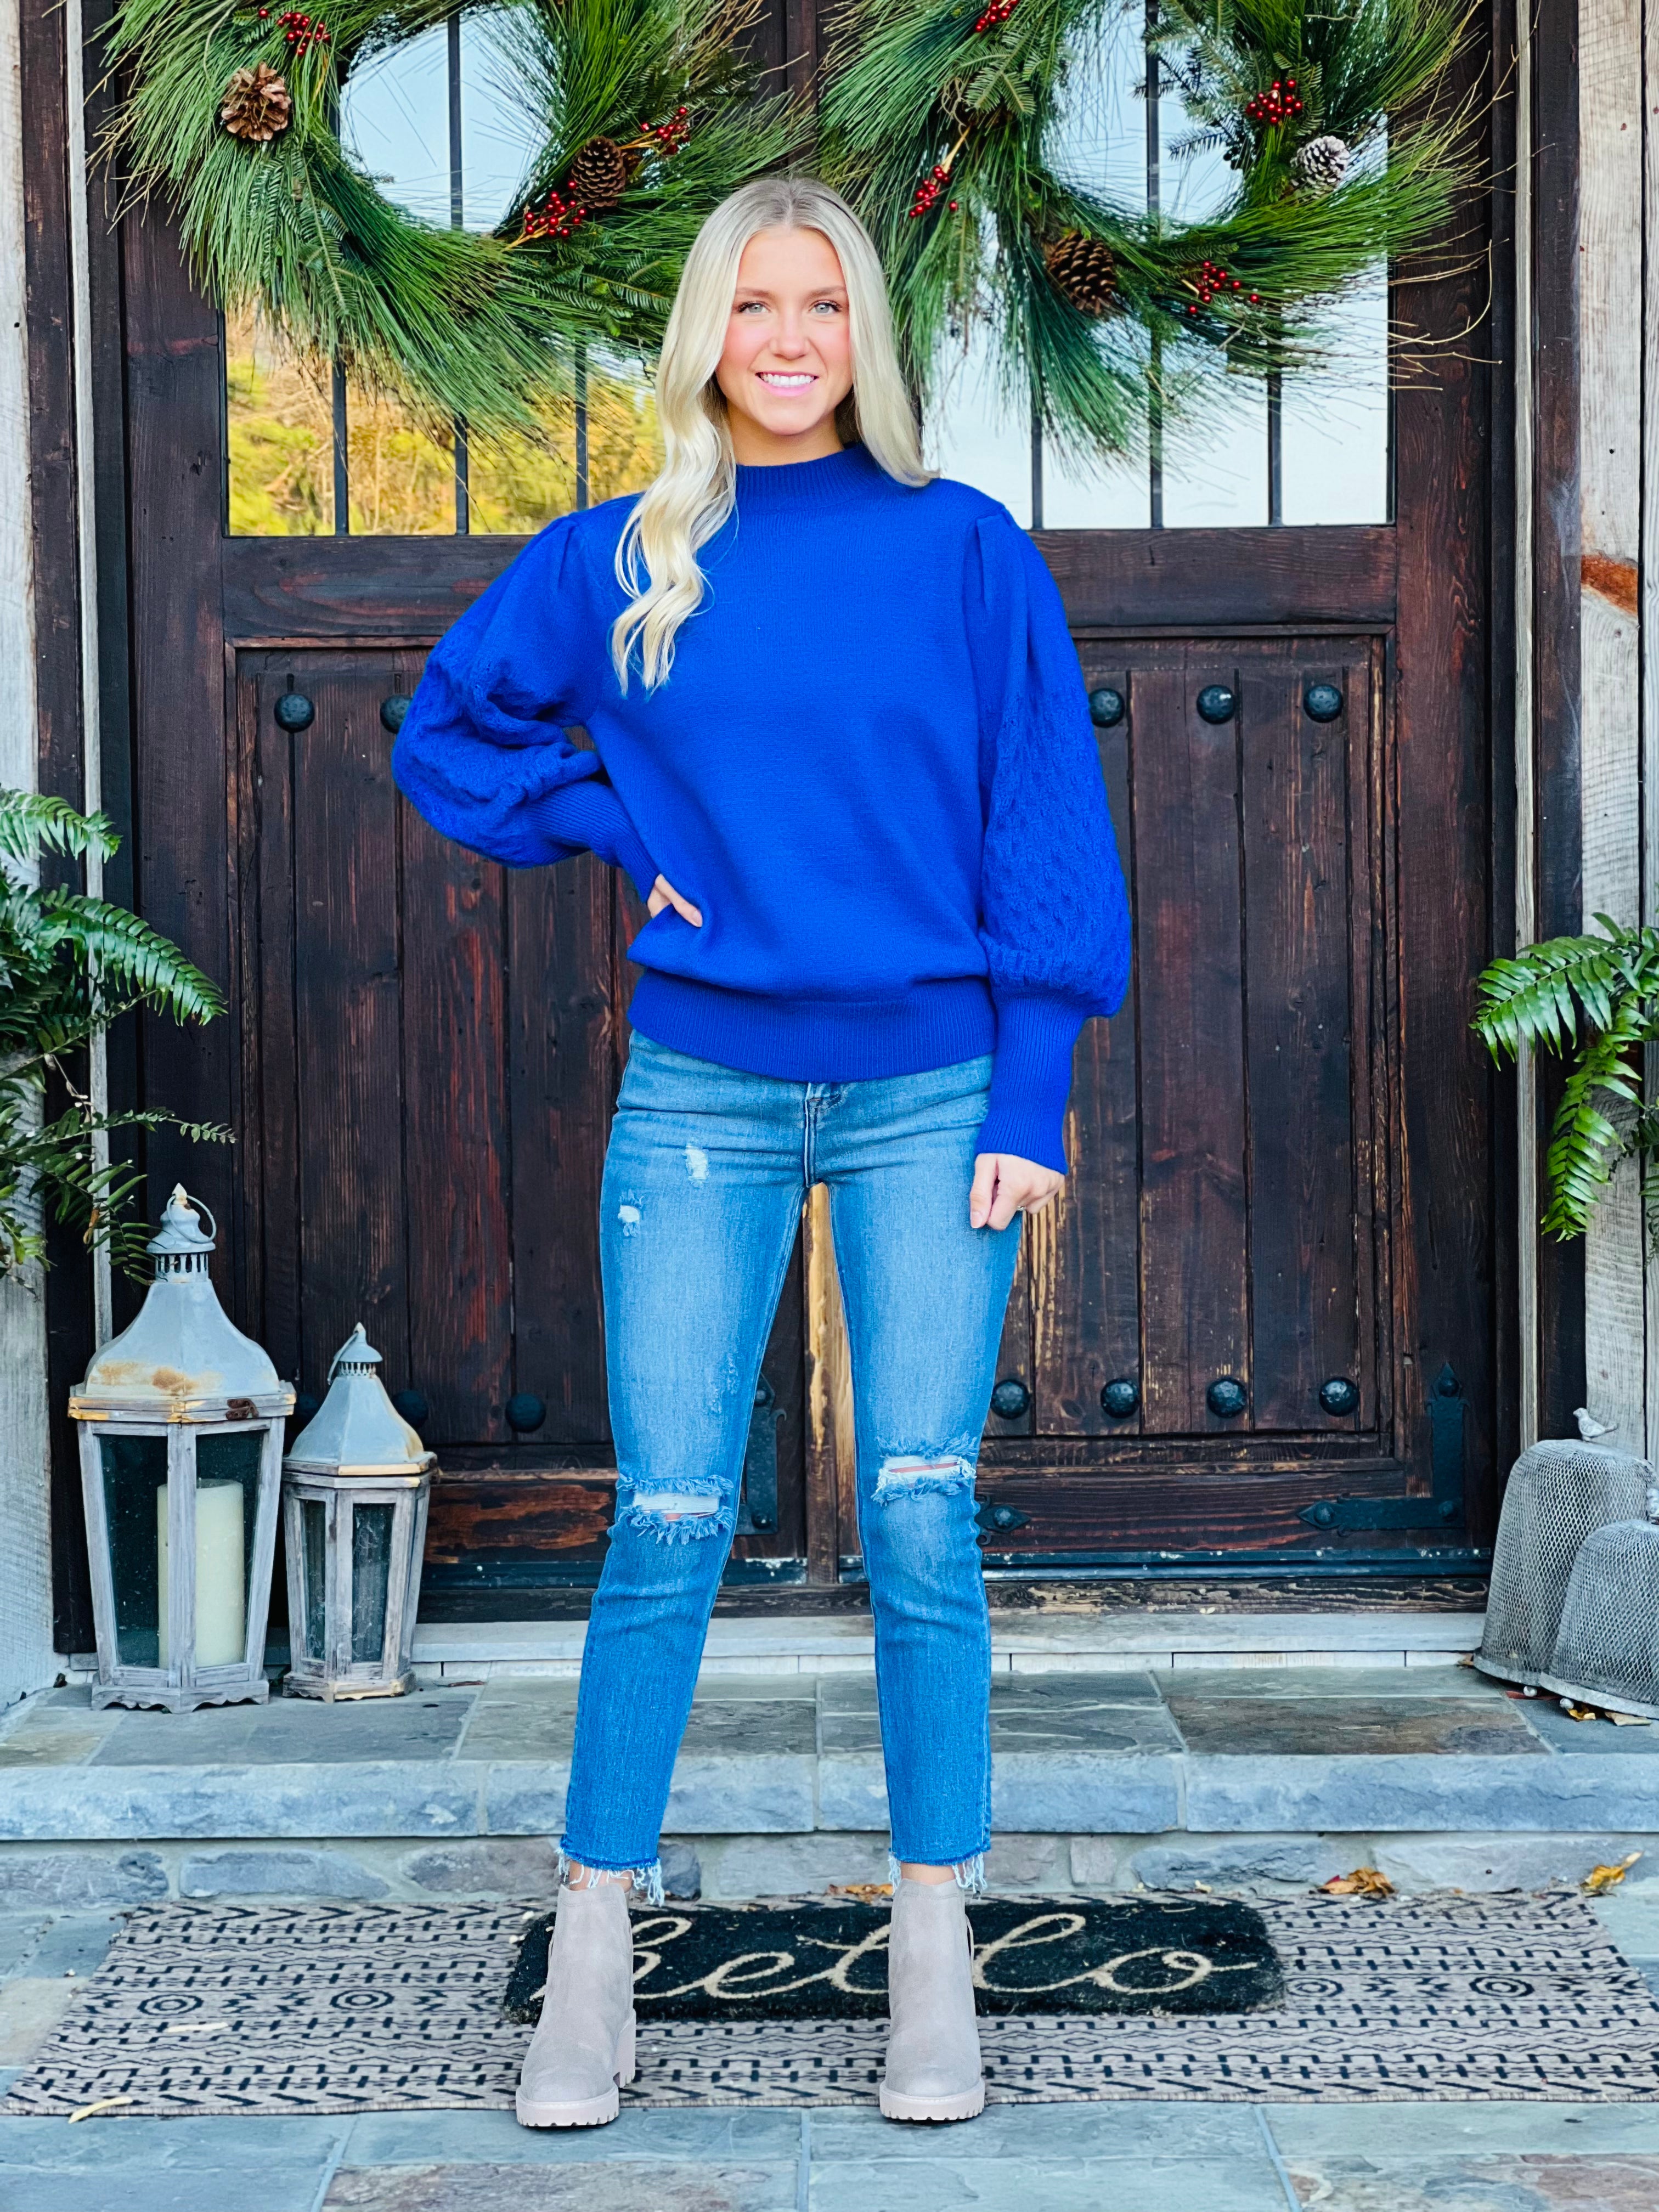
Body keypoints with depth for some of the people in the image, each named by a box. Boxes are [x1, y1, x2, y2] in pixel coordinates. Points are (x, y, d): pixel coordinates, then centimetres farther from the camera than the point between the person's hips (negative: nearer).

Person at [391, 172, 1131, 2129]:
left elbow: (1044, 831, 1)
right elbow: (447, 733, 19)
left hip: (929, 1098, -1)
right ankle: (591, 1958, 12)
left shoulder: (967, 553, 2)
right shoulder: (616, 561, 6)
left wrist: (1031, 1102, -5)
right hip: (700, 1096, 1)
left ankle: (934, 1965, 13)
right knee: (667, 1525, 1)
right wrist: (618, 832, 4)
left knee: (921, 1525, 1)